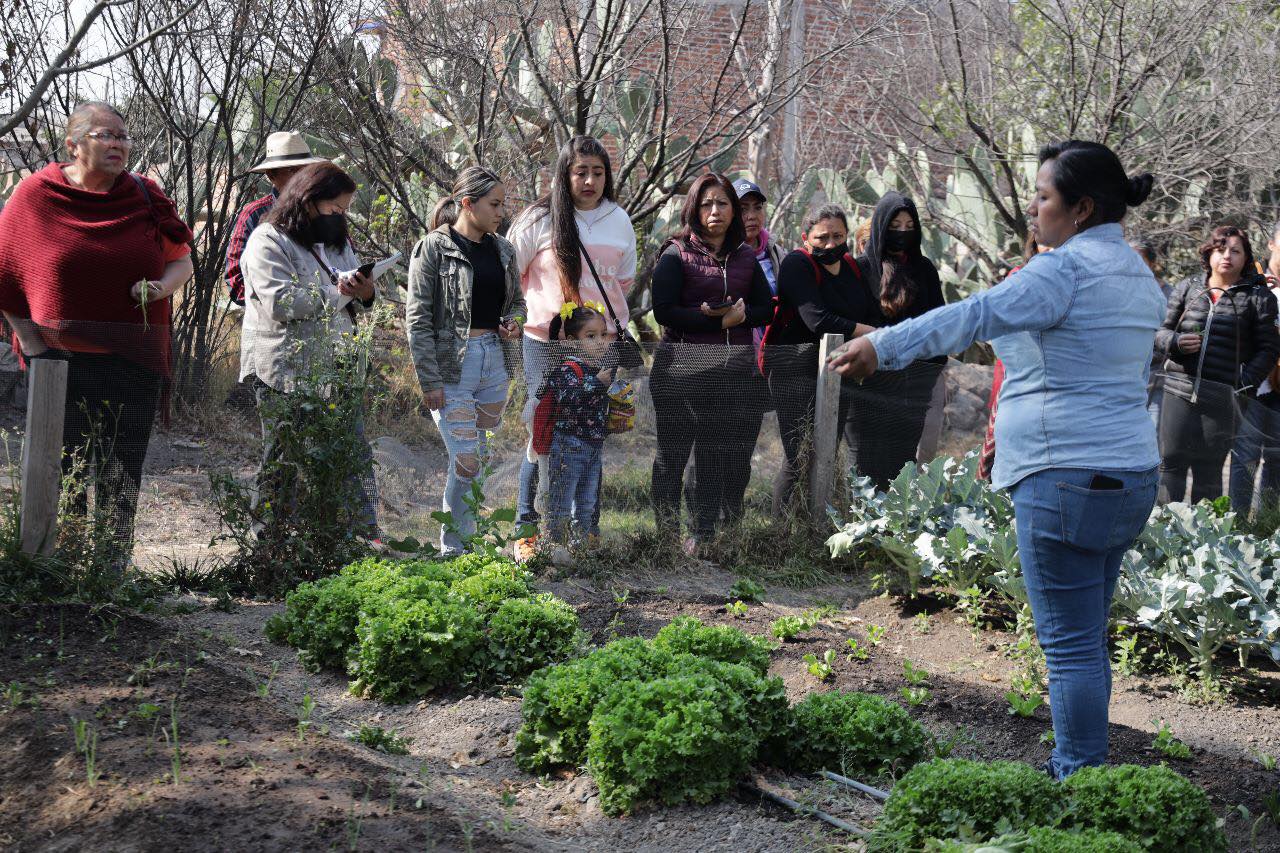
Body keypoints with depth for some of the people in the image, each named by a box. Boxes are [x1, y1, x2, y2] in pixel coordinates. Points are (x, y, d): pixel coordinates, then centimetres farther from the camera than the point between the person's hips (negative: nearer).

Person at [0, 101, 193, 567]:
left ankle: (114, 566, 17)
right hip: (60, 361, -2)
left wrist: (160, 287, -10)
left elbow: (182, 262, 12)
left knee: (121, 475, 7)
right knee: (61, 467, 3)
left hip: (134, 360, 2)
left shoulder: (146, 195, 5)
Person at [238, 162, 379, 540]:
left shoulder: (338, 243, 20)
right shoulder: (269, 241, -6)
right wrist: (336, 292, -16)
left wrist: (363, 294, -1)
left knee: (356, 454, 2)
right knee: (282, 461, 0)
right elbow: (280, 302, -20)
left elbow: (352, 304, 24)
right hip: (285, 375, -7)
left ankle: (366, 536, 5)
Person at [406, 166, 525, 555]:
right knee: (466, 460, -11)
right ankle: (453, 547, 2)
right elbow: (417, 319, -9)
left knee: (481, 459, 10)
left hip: (495, 361, 6)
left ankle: (468, 538, 21)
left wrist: (513, 321, -1)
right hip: (452, 364, -6)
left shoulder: (503, 250, 11)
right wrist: (429, 380, -14)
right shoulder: (434, 249, -8)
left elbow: (517, 300, 24)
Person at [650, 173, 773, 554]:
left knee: (730, 456, 6)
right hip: (684, 368, -4)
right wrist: (719, 321, -17)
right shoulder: (676, 255, -2)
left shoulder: (746, 258, 12)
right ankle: (667, 536, 12)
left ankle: (706, 533, 17)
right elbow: (664, 311, -12)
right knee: (673, 451, 3)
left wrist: (741, 315, -11)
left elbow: (766, 308, 11)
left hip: (737, 369, 5)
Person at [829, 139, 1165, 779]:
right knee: (1084, 640, 16)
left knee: (1071, 645, -4)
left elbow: (980, 315, -26)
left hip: (1065, 479, -10)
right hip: (1130, 477, 10)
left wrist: (884, 346, -32)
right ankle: (1080, 767, 24)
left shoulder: (1066, 267, -14)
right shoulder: (1139, 277, 17)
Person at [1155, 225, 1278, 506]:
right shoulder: (1187, 288, 13)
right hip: (1179, 390, 2)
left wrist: (1246, 383, -11)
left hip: (1222, 399, -2)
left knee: (1209, 471, 2)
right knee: (1171, 463, 0)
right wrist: (1176, 342, -8)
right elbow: (1160, 333, 15)